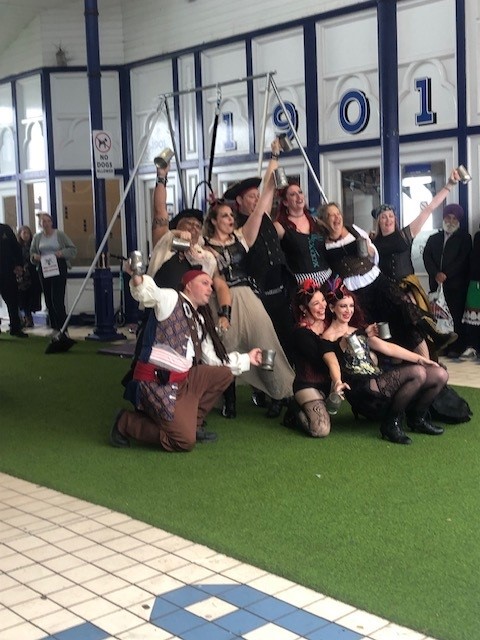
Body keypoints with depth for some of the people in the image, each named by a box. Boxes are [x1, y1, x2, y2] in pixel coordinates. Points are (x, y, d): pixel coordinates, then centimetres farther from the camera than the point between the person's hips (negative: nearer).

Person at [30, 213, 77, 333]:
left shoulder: (60, 234, 0)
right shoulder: (37, 237, 10)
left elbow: (73, 249, 2)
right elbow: (32, 253, 18)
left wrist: (62, 253, -15)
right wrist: (35, 256, -4)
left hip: (59, 268, -4)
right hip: (43, 269, 4)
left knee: (57, 299, -12)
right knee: (48, 300, 7)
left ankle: (63, 327, -7)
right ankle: (54, 327, 17)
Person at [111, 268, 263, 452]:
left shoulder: (200, 321, 18)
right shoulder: (171, 299, -5)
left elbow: (212, 359, 22)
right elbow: (149, 292, -28)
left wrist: (246, 358, 24)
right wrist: (137, 278, -50)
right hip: (157, 381, -8)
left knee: (224, 373, 9)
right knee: (186, 442, -13)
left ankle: (189, 422, 11)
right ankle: (126, 422, 4)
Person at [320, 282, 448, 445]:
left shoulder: (359, 330, 24)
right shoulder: (327, 338, 0)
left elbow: (387, 347, 20)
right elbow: (332, 364, -17)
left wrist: (420, 359, 13)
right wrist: (338, 382, -39)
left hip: (380, 380, 8)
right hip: (362, 391, -8)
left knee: (440, 374, -4)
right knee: (418, 373, -27)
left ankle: (418, 419, 16)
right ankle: (391, 424, -14)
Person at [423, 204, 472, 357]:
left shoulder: (464, 238, 9)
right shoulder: (433, 238, 19)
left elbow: (463, 260, -3)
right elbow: (427, 257, 7)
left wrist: (446, 275, -11)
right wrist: (436, 274, -10)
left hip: (456, 284, -3)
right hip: (437, 283, 3)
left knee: (455, 316, -7)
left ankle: (456, 348, -4)